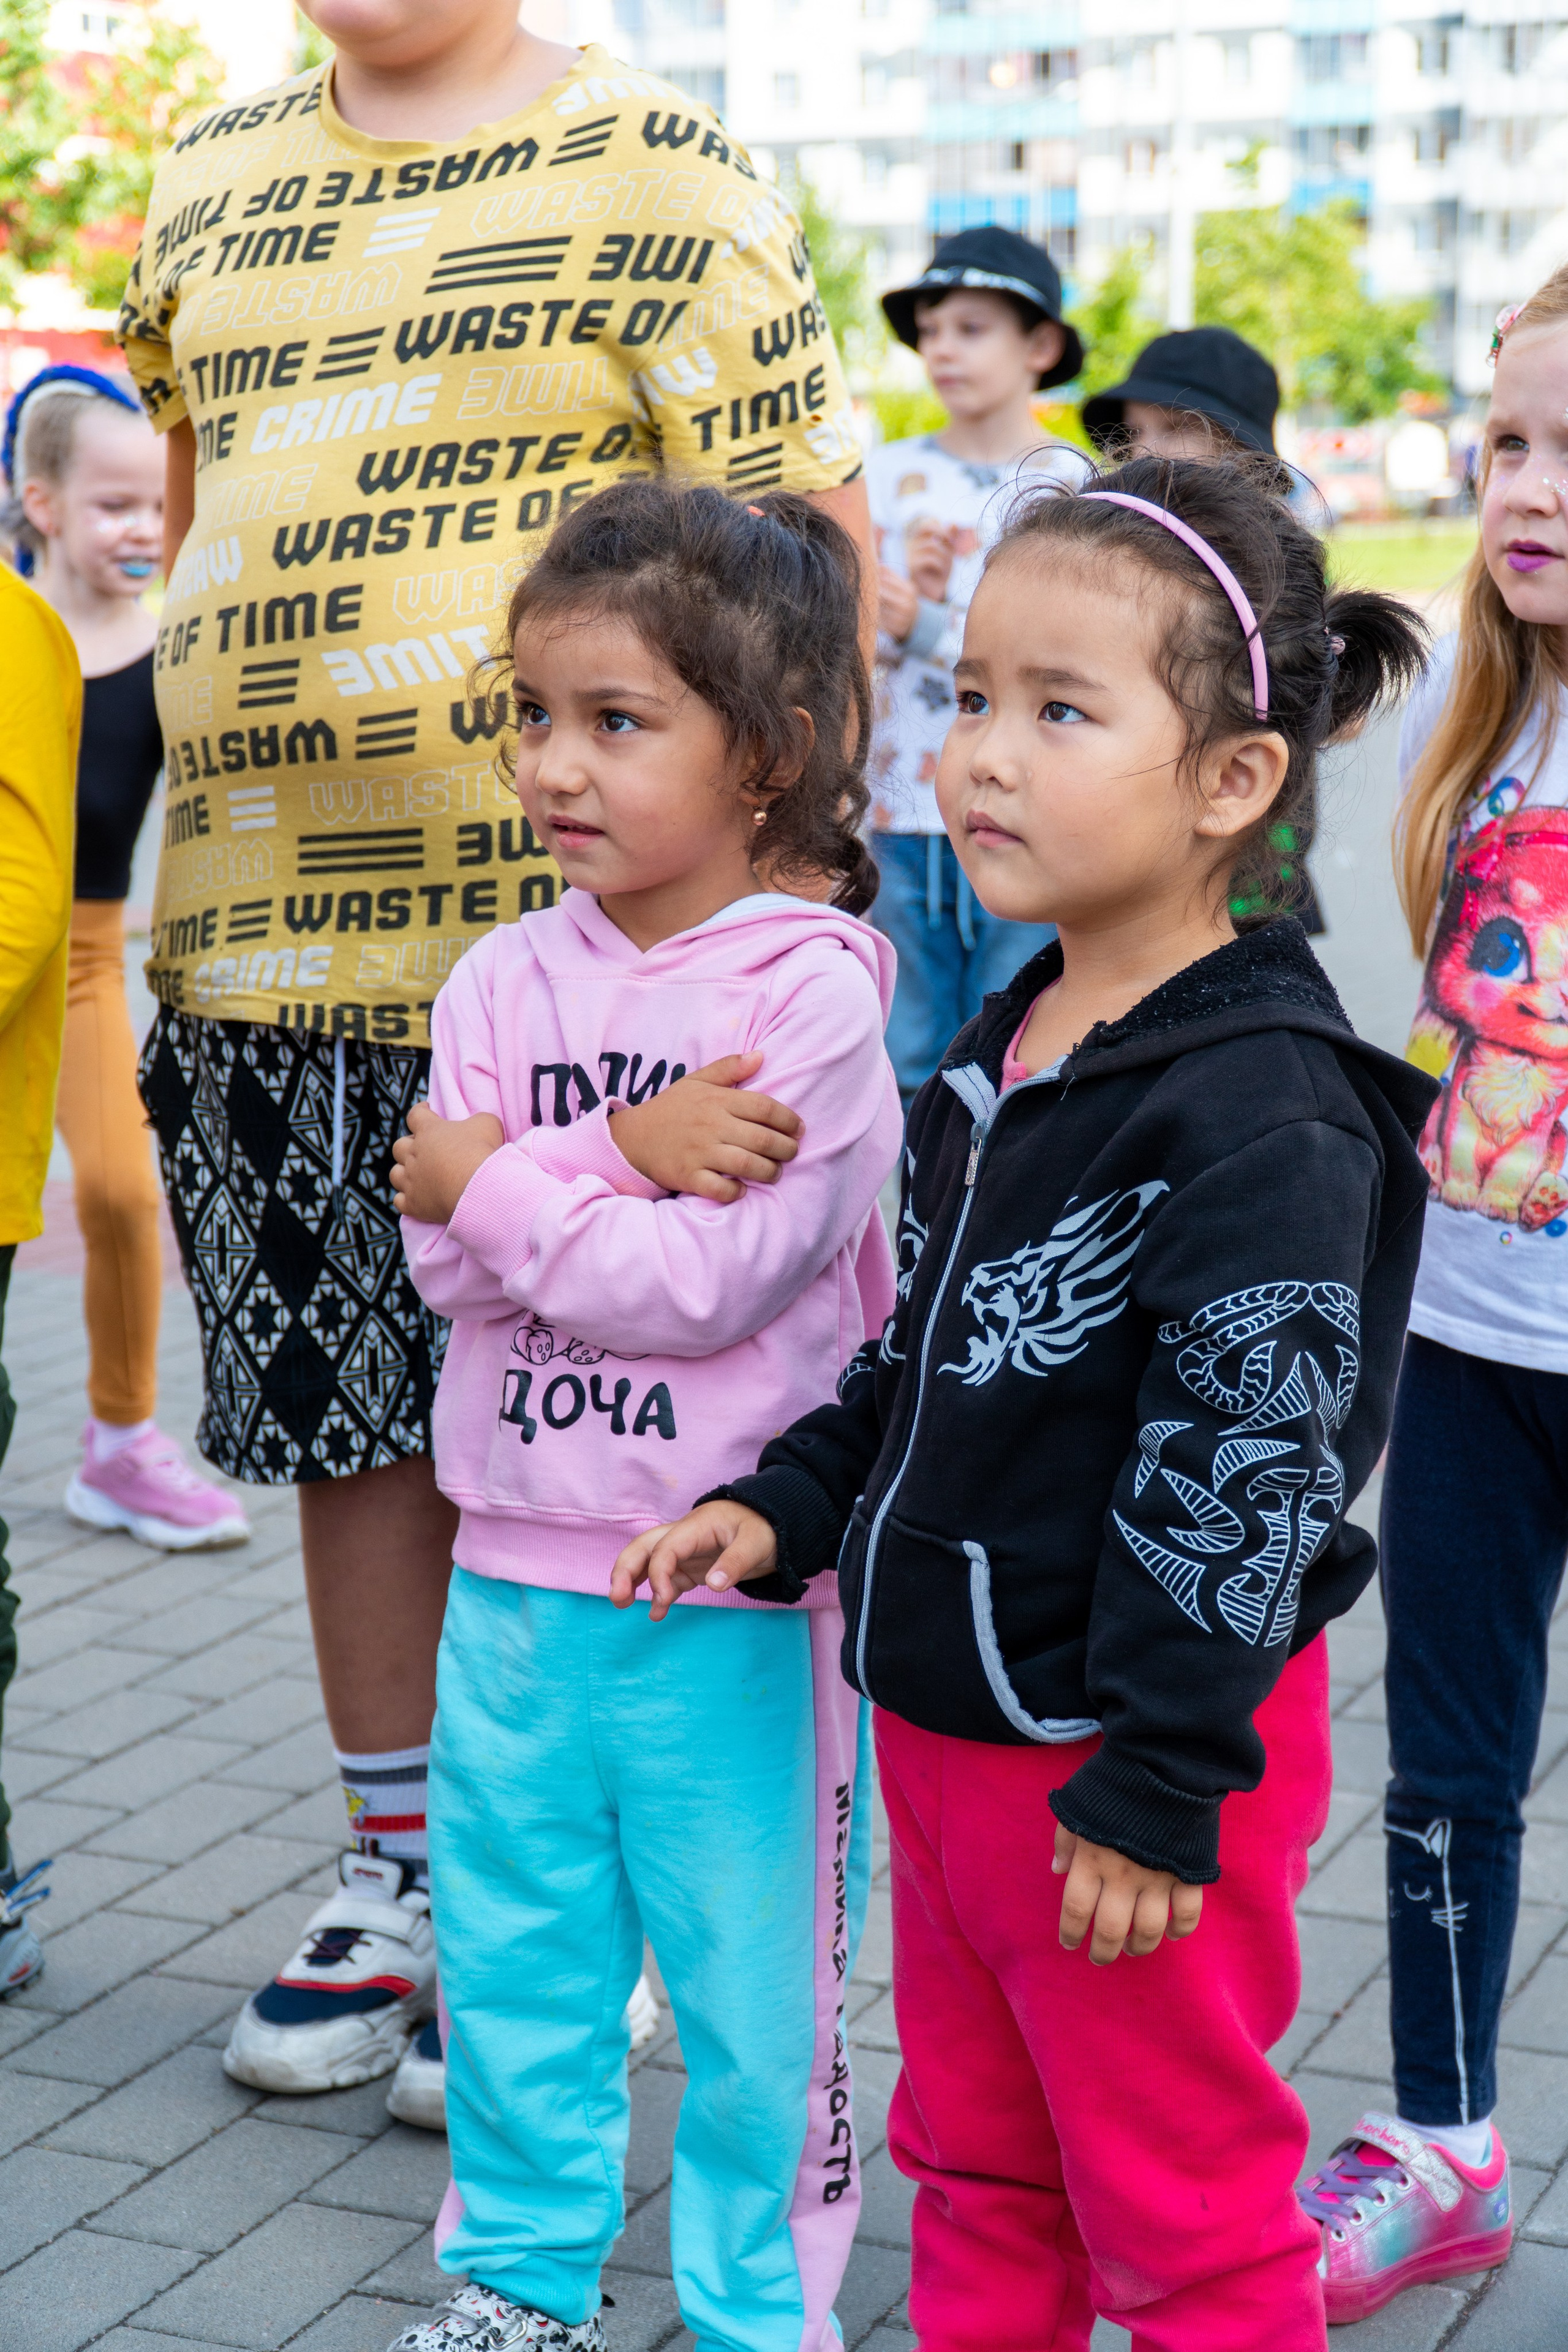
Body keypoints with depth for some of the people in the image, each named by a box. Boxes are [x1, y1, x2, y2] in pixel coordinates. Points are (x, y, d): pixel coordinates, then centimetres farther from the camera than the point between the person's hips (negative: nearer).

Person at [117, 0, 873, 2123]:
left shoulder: (659, 177, -5)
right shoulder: (213, 181, 14)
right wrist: (240, 721, 16)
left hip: (555, 943, -5)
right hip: (265, 948, 6)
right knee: (347, 1417, 13)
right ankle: (395, 1873, 29)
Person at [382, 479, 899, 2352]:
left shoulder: (814, 988, -13)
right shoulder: (506, 979, 3)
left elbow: (707, 1285, -19)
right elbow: (444, 1264, -5)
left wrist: (492, 1178, -11)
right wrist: (624, 1160, -18)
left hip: (736, 1587, -5)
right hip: (517, 1573, 5)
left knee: (752, 1975, 8)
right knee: (510, 1950, 18)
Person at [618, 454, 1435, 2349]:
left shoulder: (1262, 1111, -22)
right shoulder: (1001, 1049, 6)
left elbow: (1242, 1470, -23)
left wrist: (1159, 1787, -21)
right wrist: (788, 1504, 7)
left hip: (1128, 1758, -9)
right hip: (947, 1714, 9)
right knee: (971, 2157, 24)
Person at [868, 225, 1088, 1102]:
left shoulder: (1071, 484, 0)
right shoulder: (890, 475, 10)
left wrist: (926, 626, -16)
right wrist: (900, 591, -12)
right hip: (905, 808, 3)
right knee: (911, 1053, 8)